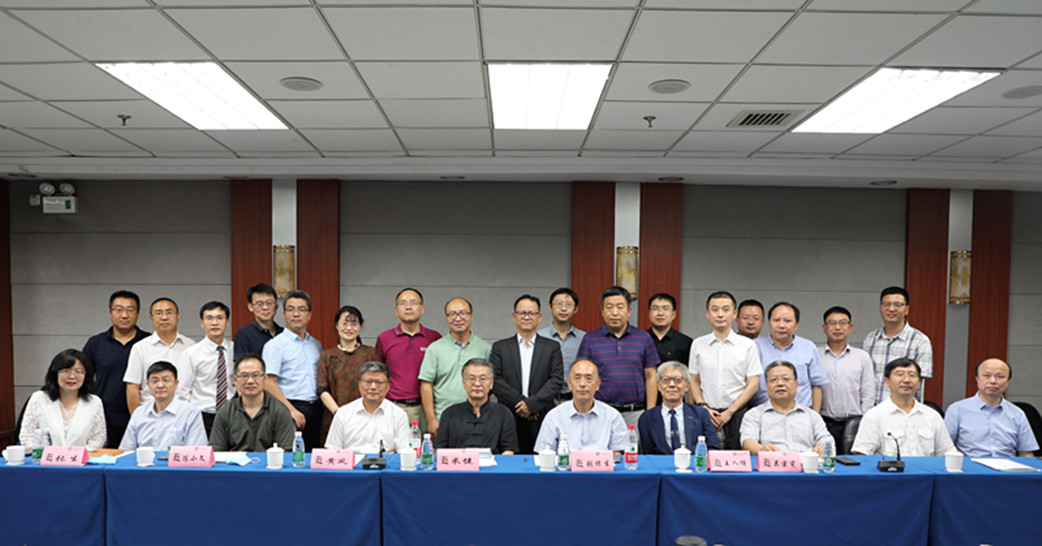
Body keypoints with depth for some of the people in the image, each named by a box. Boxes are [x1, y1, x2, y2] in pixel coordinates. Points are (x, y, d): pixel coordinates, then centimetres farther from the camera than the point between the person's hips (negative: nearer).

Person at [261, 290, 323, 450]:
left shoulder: (316, 345, 17)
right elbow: (268, 382, -10)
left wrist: (322, 410, 8)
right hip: (289, 409, -5)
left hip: (315, 411, 5)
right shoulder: (275, 345, -1)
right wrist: (291, 410, -15)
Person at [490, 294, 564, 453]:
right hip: (509, 421, 0)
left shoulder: (552, 347, 10)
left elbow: (556, 381, 0)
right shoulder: (500, 347, 10)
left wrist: (532, 404, -11)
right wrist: (519, 402, -10)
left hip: (542, 423, 0)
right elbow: (495, 380, 0)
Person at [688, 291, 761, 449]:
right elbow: (694, 381, 11)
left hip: (737, 415, -1)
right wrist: (703, 407, -4)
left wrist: (730, 411, -6)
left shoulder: (747, 345, 3)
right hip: (706, 415, 1)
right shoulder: (698, 344, 8)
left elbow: (753, 384, 1)